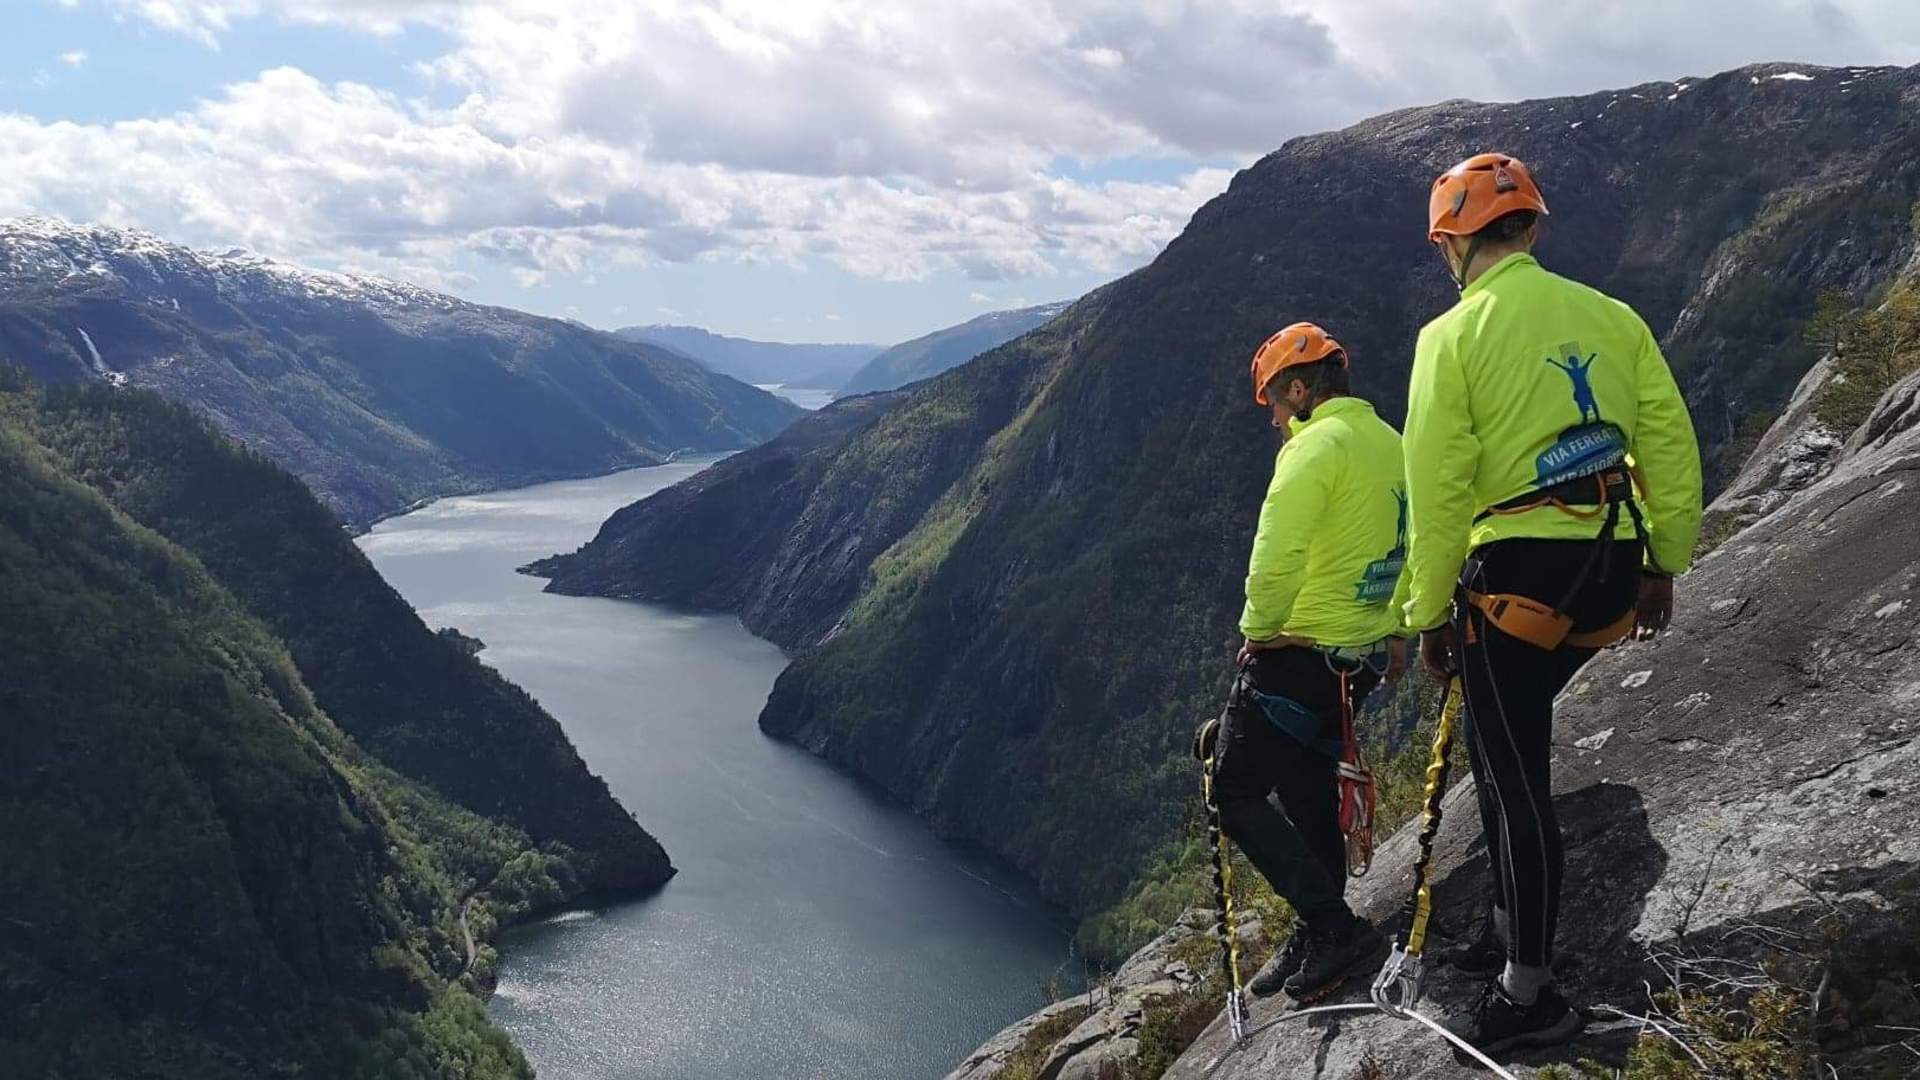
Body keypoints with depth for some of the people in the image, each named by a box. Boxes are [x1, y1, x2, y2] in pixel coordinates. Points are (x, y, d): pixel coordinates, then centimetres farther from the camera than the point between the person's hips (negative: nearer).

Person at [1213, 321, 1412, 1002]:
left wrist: (1256, 631, -9)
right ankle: (1317, 941, 26)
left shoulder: (1317, 446, -17)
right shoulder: (1392, 447, 12)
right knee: (1310, 795, 18)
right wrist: (1395, 630, 23)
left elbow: (1276, 559, -24)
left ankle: (1334, 926, -4)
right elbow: (1413, 552, 19)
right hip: (1361, 659, 10)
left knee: (1236, 793, -2)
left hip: (1295, 657, -9)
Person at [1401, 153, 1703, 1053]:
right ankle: (1513, 926, 33)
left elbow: (1437, 489, -9)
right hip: (1614, 572, 6)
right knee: (1510, 747, 22)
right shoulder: (1611, 316, 8)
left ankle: (1528, 994, 9)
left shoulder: (1454, 335, -6)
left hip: (1516, 573, -6)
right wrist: (1665, 564, 17)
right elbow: (1672, 445, 8)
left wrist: (1429, 614, -2)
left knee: (1515, 776, 2)